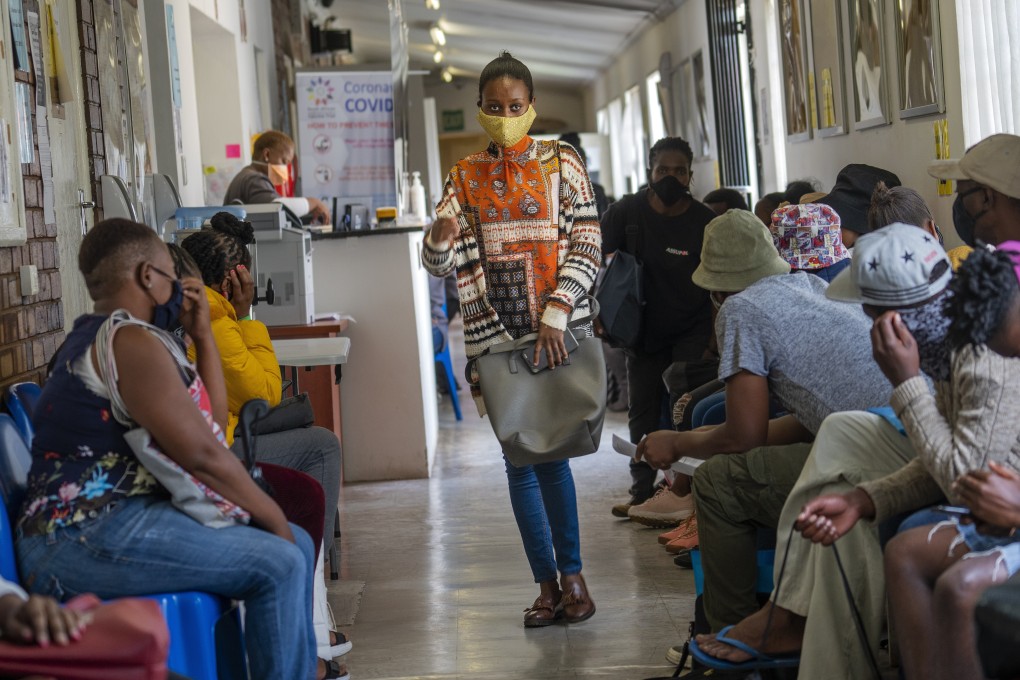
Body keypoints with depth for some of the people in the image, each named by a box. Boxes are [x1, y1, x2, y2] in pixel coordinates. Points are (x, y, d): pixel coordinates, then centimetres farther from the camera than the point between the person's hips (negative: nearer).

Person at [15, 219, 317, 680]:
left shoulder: (98, 337, 20)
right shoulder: (131, 340, -13)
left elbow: (213, 421, 18)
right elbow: (201, 453, -20)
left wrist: (202, 335, 15)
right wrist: (272, 516, -9)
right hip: (87, 540, -11)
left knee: (297, 545, 10)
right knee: (279, 567, -21)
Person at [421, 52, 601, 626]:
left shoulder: (562, 164, 3)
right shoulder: (465, 178, 9)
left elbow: (587, 248, -4)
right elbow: (440, 264, 4)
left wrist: (556, 315, -16)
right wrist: (440, 237, -20)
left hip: (552, 331, -3)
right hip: (494, 335, 3)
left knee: (549, 451, -8)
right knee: (519, 457, 4)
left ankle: (572, 574, 4)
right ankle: (548, 582, 12)